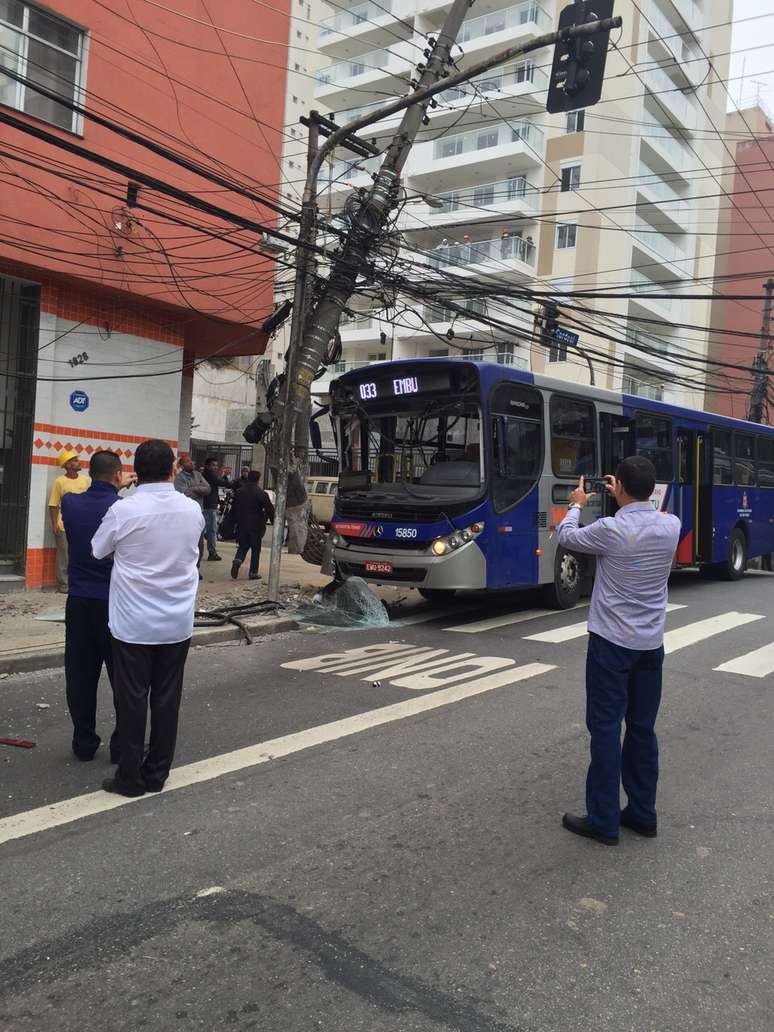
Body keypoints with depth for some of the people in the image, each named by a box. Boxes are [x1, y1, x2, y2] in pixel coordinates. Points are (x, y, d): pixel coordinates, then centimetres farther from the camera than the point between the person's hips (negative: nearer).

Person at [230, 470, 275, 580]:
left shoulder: (238, 492, 6)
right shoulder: (261, 494, -10)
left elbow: (234, 508, 14)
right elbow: (269, 510, -10)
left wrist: (236, 521, 23)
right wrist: (274, 522, 1)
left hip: (241, 525, 4)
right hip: (256, 526, -4)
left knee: (242, 546, 15)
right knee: (255, 549, 6)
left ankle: (237, 560, -13)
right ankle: (253, 572, 6)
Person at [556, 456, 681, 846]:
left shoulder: (610, 530, -18)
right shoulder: (671, 526, -3)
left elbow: (566, 537, 2)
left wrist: (577, 505, 20)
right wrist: (624, 500, 33)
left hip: (611, 642, -5)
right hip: (651, 643, 6)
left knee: (605, 728, 1)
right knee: (643, 728, 13)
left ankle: (604, 821, 7)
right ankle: (642, 813, 23)